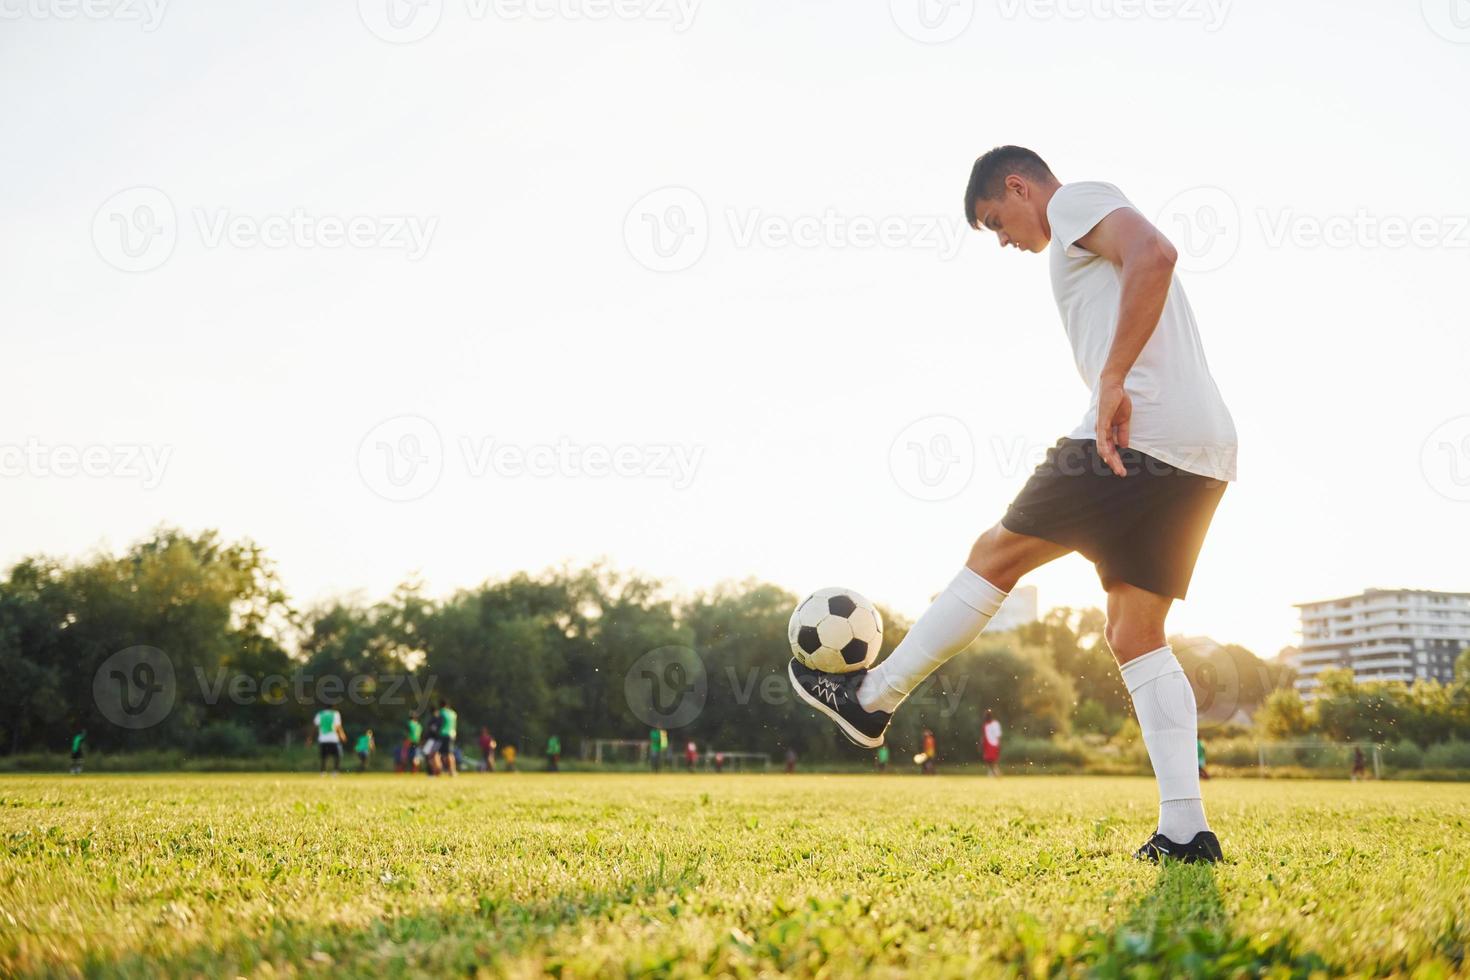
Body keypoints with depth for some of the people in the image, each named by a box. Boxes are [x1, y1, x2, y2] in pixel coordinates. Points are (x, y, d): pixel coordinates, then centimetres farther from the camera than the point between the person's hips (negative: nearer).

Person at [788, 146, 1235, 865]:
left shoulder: (1079, 201, 2)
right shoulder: (1107, 241, 32)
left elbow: (1154, 253, -18)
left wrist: (1113, 382, -22)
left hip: (1139, 431, -9)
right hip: (1207, 456, 9)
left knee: (997, 555, 3)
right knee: (1136, 637, 7)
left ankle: (871, 700, 15)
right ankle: (1186, 832, 0)